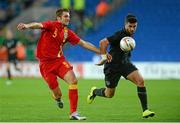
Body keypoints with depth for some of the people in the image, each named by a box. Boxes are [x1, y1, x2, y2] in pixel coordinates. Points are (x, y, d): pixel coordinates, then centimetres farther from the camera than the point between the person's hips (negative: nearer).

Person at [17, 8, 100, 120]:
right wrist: (27, 26, -48)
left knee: (73, 80, -17)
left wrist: (100, 52, 8)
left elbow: (83, 43, 11)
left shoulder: (68, 33, 6)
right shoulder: (51, 25, -8)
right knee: (57, 93, -4)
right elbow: (38, 25, -27)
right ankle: (58, 98, 39)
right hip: (46, 62, -4)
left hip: (59, 60, 4)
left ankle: (73, 113, -9)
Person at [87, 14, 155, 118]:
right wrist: (104, 57, -28)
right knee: (109, 94, 7)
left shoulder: (130, 35, 4)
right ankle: (94, 91, 42)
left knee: (140, 81, -17)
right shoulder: (120, 35, -23)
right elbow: (103, 42, -29)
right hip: (113, 66, -7)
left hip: (125, 63, 7)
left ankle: (145, 110, -15)